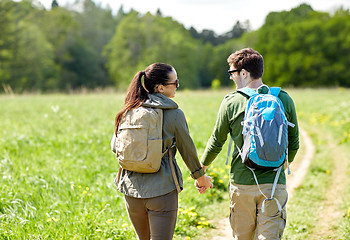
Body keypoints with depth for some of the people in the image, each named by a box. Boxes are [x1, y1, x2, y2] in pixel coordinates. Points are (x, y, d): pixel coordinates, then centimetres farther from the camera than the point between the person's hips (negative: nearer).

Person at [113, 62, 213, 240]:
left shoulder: (129, 112, 2)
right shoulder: (174, 114, -8)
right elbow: (187, 148, 3)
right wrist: (200, 176, 19)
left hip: (132, 188, 5)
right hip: (162, 189, -5)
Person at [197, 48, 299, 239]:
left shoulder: (231, 102, -5)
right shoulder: (284, 99, 1)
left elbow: (216, 142, 4)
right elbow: (294, 143, 10)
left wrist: (201, 170, 20)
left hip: (241, 183, -1)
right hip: (274, 183, 1)